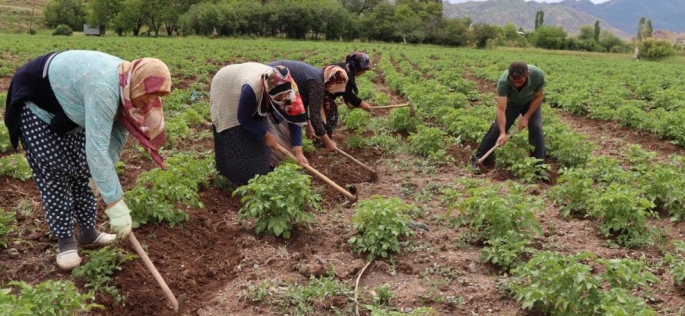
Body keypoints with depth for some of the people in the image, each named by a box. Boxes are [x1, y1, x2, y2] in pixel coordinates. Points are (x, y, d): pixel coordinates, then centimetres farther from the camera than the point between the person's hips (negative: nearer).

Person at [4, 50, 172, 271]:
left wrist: (107, 170, -16)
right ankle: (65, 240, 5)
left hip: (67, 109, 8)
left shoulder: (125, 84, -15)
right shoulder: (103, 88, -43)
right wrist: (115, 203, -44)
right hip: (37, 106, -8)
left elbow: (118, 131, -6)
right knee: (53, 174, -6)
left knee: (81, 170, 10)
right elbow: (96, 149, -45)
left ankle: (88, 231, 20)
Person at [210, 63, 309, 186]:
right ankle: (238, 178, 5)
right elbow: (244, 119, -30)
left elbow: (294, 119, -24)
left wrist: (298, 152, -29)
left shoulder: (288, 88, -31)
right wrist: (266, 135, -23)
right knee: (235, 135, -9)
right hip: (226, 89, -5)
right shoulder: (251, 89, -46)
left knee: (257, 135, 5)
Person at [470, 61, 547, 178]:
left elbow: (538, 97, -18)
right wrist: (502, 133, -51)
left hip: (530, 102, 1)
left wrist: (526, 117, -22)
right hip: (510, 102, -1)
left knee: (536, 129, -13)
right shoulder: (503, 81, -41)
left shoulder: (538, 75, -37)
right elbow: (501, 109, -42)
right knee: (496, 129, -6)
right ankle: (478, 159, 9)